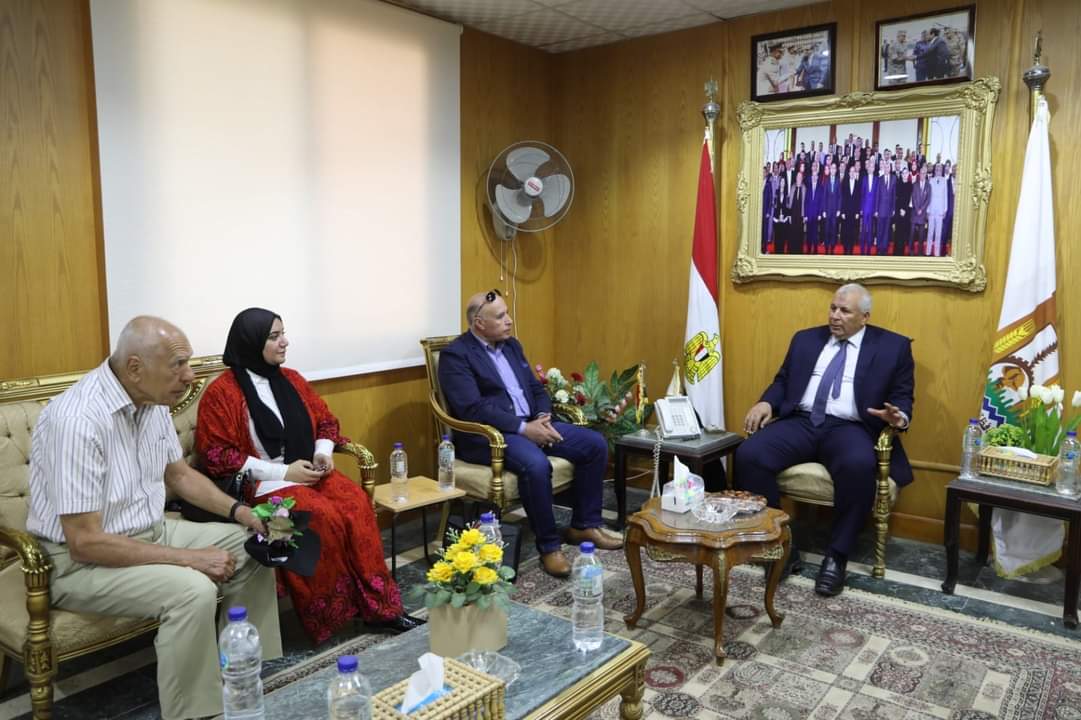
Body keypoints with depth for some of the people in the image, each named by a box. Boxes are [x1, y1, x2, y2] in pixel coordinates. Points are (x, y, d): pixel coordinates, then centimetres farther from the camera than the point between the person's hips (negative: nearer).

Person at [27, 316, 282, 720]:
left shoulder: (152, 400, -3)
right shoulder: (78, 420, -29)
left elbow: (179, 474, 13)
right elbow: (85, 542, -28)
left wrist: (238, 511, -2)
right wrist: (190, 558, -25)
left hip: (149, 532, 9)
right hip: (81, 561, -8)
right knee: (193, 591, -29)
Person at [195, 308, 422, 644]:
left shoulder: (291, 379, 13)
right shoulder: (222, 393, -6)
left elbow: (325, 420, 19)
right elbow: (217, 456, -11)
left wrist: (323, 452, -4)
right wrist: (283, 472, -16)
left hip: (309, 472, 5)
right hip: (263, 482, -5)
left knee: (357, 503, -24)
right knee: (324, 518, -31)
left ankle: (380, 604, -19)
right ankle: (333, 613, -14)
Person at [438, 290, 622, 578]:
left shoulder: (512, 345, 15)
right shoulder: (455, 355, -10)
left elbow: (536, 388, 16)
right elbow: (473, 409, -20)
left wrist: (542, 419, -6)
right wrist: (523, 428, -23)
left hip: (530, 425, 8)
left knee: (595, 444, -4)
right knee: (536, 464, -36)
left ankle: (584, 525, 9)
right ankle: (549, 546, -16)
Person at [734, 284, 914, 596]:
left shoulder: (893, 346, 10)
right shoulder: (805, 339, 18)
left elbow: (903, 397, 9)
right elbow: (782, 380, 18)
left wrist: (899, 415, -15)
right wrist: (766, 402, -3)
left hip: (849, 428, -2)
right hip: (800, 422, 3)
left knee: (859, 465, -37)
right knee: (748, 454, -24)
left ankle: (836, 555, -19)